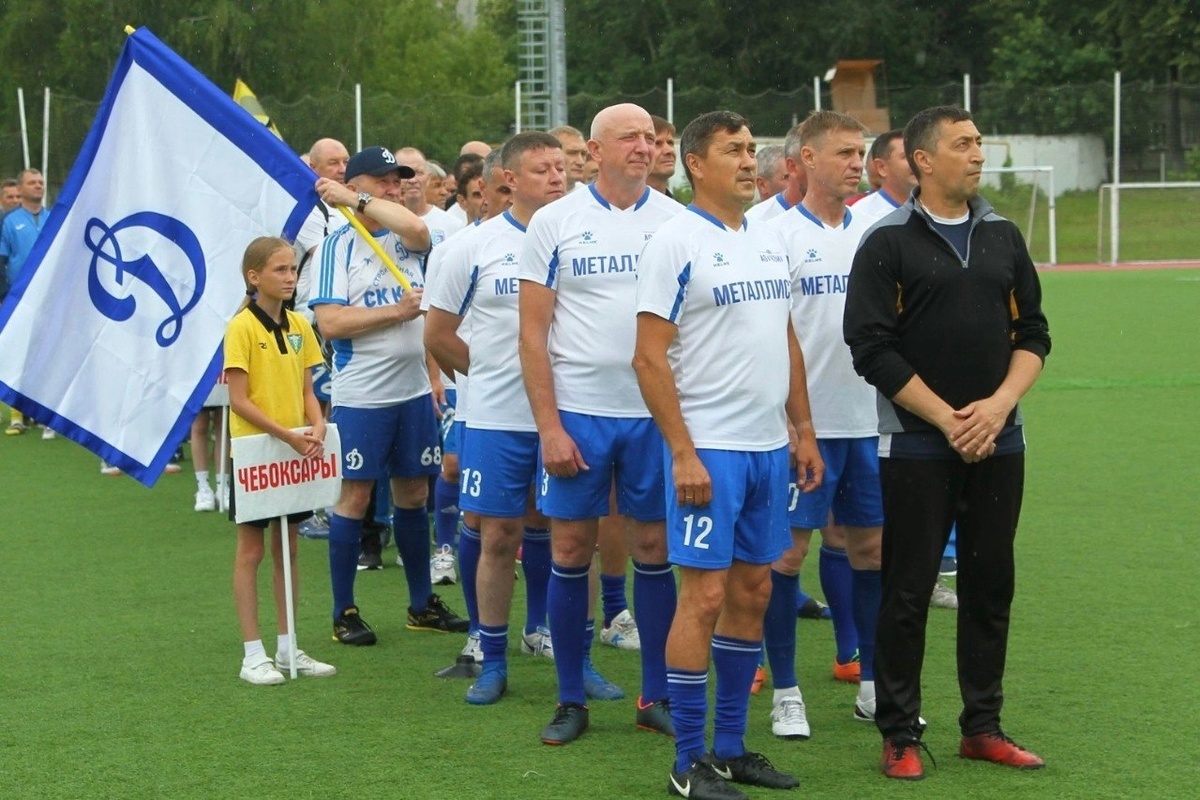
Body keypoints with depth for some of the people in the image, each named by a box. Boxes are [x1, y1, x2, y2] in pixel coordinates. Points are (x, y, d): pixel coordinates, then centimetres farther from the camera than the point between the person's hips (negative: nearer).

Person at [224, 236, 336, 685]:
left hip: (295, 452, 6)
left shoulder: (298, 325, 7)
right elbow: (239, 400, -15)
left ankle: (287, 648, 20)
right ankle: (253, 655, 5)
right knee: (251, 551, 1)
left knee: (287, 548, 12)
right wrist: (287, 436, -20)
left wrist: (316, 427, -9)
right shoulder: (242, 327, -12)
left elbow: (306, 389, 11)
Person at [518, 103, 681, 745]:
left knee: (654, 549, 5)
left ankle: (656, 695, 15)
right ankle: (571, 699, 13)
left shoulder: (676, 222, 4)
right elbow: (533, 333, -1)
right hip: (578, 409, -1)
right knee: (571, 551, 2)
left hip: (657, 411, 1)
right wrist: (549, 426, -8)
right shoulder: (554, 222, 0)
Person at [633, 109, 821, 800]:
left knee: (752, 592, 10)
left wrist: (803, 430, 14)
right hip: (708, 449, -7)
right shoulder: (678, 243, -9)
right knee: (705, 595, -6)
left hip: (769, 446, 7)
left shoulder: (770, 240, 12)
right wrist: (683, 454, -17)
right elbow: (649, 356, -13)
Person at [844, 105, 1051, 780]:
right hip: (918, 446, -5)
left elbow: (1033, 334, 10)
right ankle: (900, 735, 8)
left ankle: (983, 727, 19)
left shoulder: (1003, 237, 10)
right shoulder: (889, 243, -5)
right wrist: (947, 419, -13)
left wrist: (999, 404, -8)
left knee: (991, 585, 9)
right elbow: (873, 347, -10)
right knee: (908, 591, -1)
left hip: (999, 444, 5)